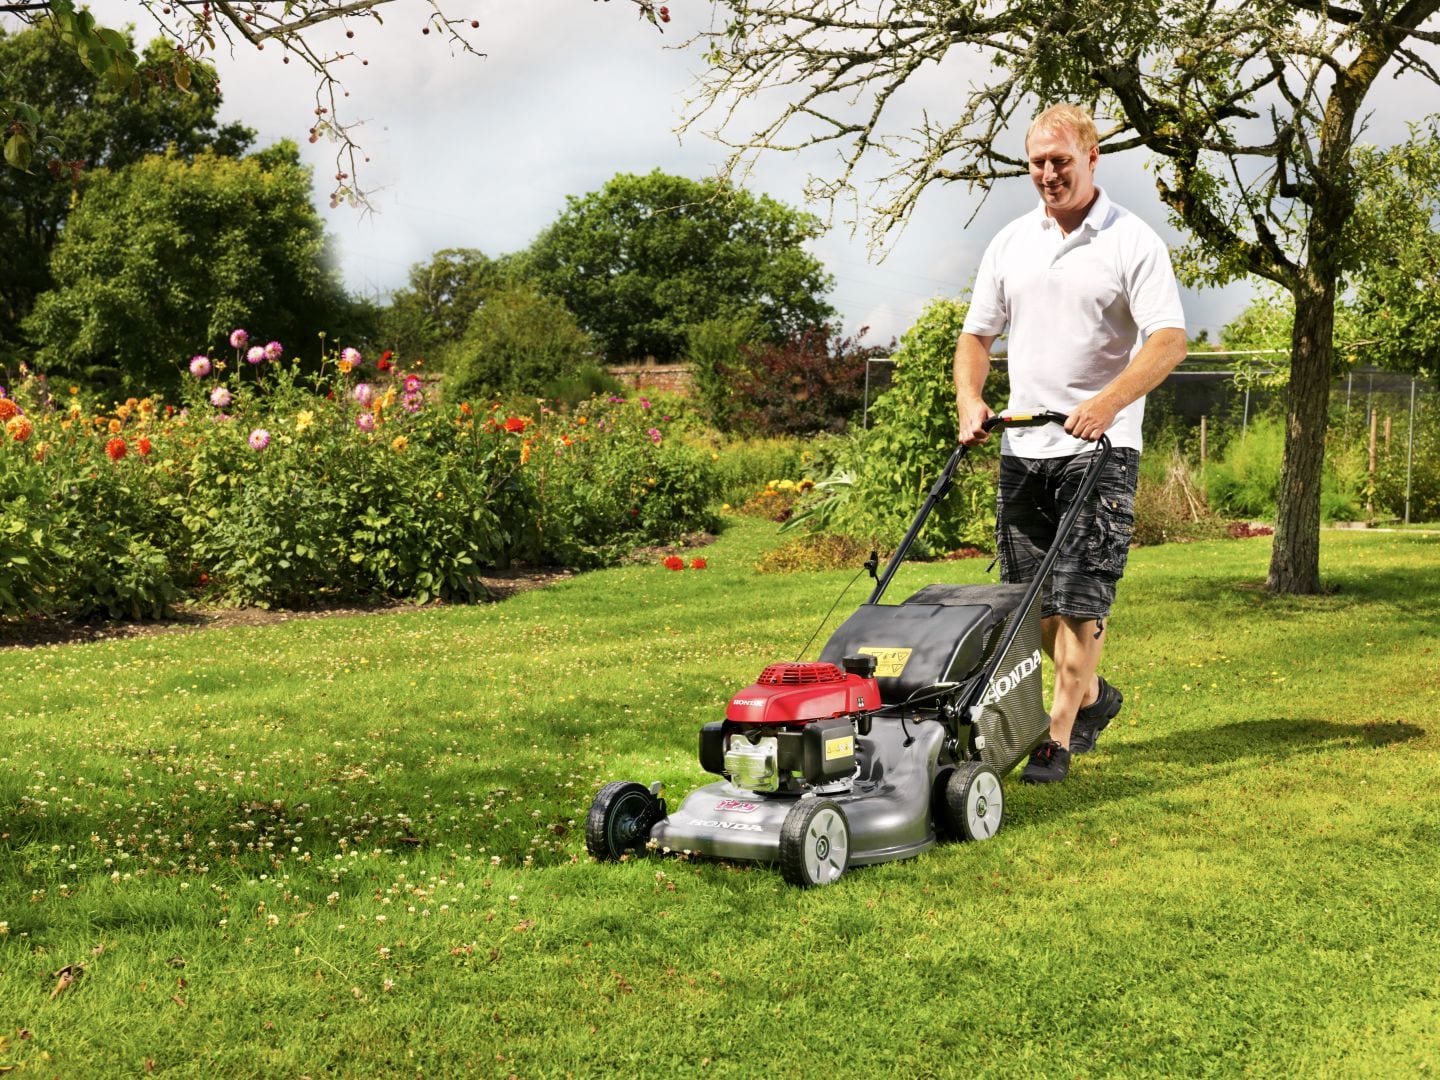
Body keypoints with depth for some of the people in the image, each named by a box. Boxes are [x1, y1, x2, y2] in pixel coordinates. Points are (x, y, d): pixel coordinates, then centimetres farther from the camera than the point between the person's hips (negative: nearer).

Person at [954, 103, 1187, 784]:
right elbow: (977, 333, 15)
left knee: (1079, 597, -8)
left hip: (1100, 447, -5)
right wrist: (970, 400, -4)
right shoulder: (1011, 243, 11)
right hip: (1023, 445, 5)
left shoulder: (1133, 242, -4)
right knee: (1031, 593, 9)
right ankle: (1091, 694, 31)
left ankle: (1057, 739, -2)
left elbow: (1170, 341, -13)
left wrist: (1106, 403, -25)